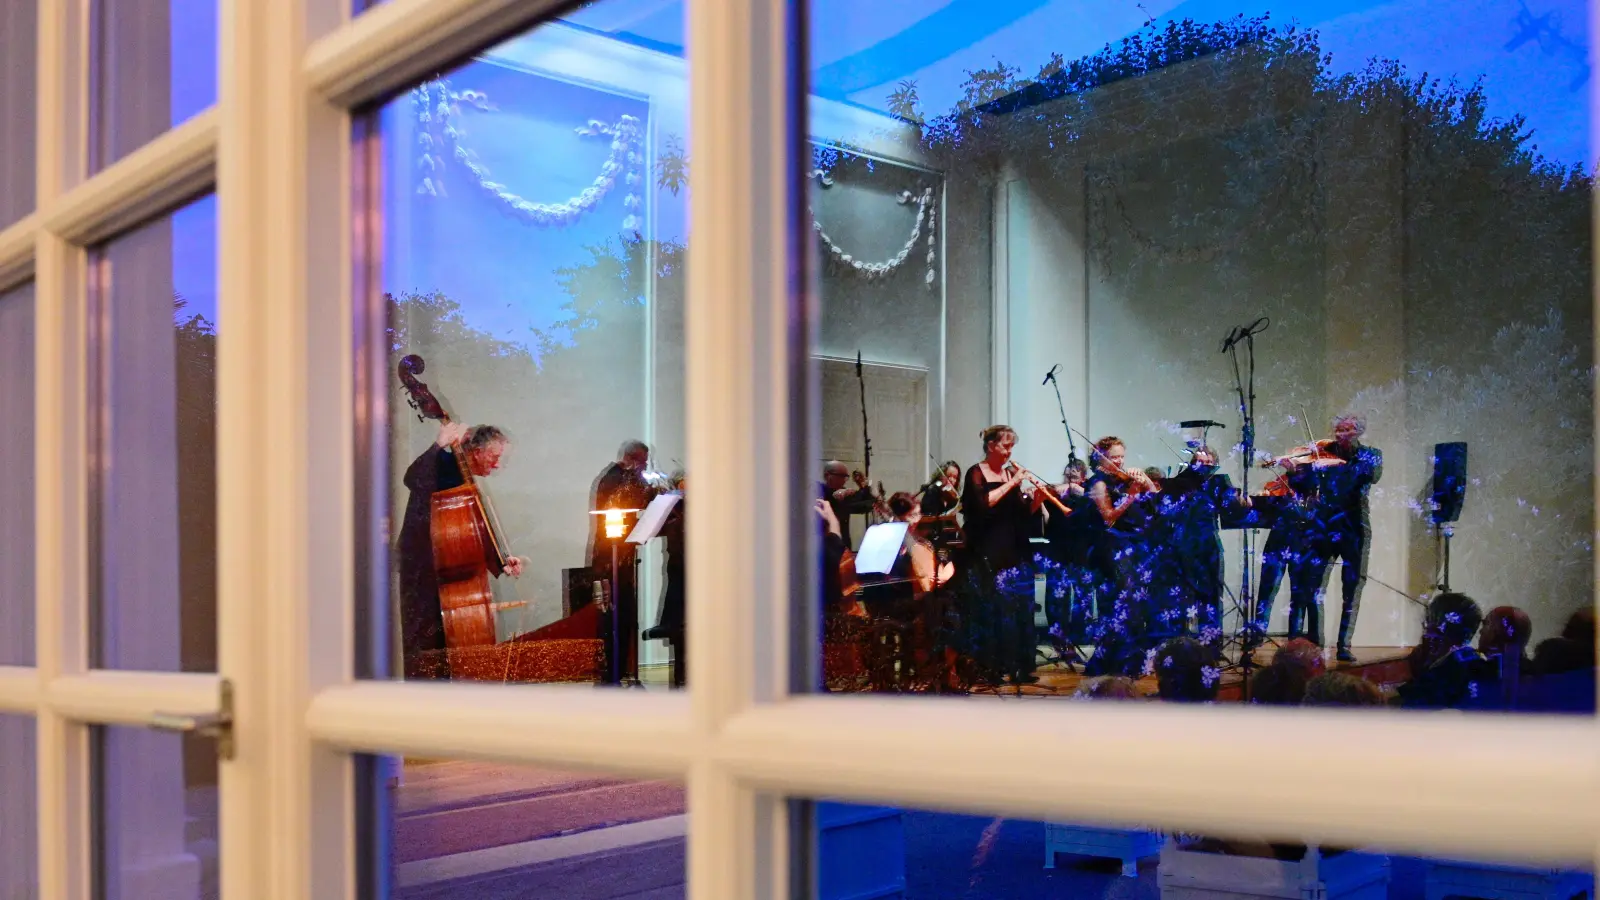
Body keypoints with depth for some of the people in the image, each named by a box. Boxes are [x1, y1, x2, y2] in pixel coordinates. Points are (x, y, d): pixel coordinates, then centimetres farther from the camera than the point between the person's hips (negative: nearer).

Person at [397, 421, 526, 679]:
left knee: (447, 647, 11)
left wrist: (501, 562, 1)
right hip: (423, 571, -9)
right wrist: (440, 444, -34)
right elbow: (413, 479, -32)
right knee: (424, 647, -9)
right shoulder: (442, 464, -9)